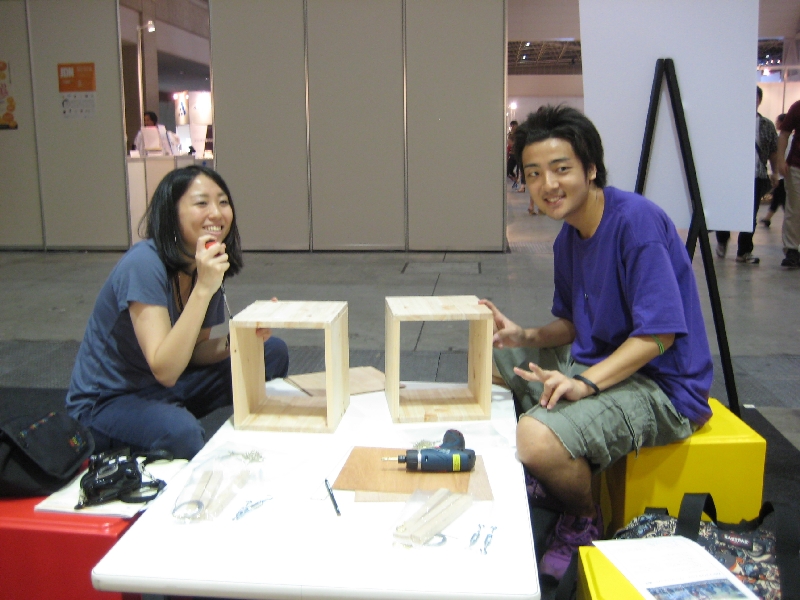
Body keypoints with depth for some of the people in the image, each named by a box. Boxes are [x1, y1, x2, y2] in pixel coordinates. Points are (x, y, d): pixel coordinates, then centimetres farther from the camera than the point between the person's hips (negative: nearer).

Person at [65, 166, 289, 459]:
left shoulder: (210, 265, -3)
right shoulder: (143, 264, -27)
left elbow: (195, 352, 5)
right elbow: (165, 370, -33)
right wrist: (203, 288, -38)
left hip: (168, 387, 8)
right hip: (106, 402, -8)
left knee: (273, 352, 0)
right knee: (182, 431, -39)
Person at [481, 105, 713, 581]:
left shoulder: (636, 219, -21)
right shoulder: (568, 238, 7)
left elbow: (658, 334, -24)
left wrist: (585, 382, -33)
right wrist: (524, 336, -4)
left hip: (662, 386, -9)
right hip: (599, 362, 10)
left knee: (537, 437, -32)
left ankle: (584, 520, 3)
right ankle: (544, 479, 24)